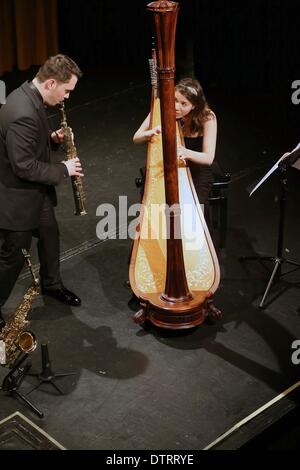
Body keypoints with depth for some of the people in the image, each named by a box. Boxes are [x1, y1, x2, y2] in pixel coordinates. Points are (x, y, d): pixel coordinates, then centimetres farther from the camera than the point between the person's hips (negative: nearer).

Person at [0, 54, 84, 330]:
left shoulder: (31, 97, -1)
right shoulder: (23, 113, -32)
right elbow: (23, 166, -29)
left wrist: (52, 138, -2)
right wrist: (63, 170, -18)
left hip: (36, 191, 10)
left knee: (50, 235, 24)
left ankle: (52, 284, 47)